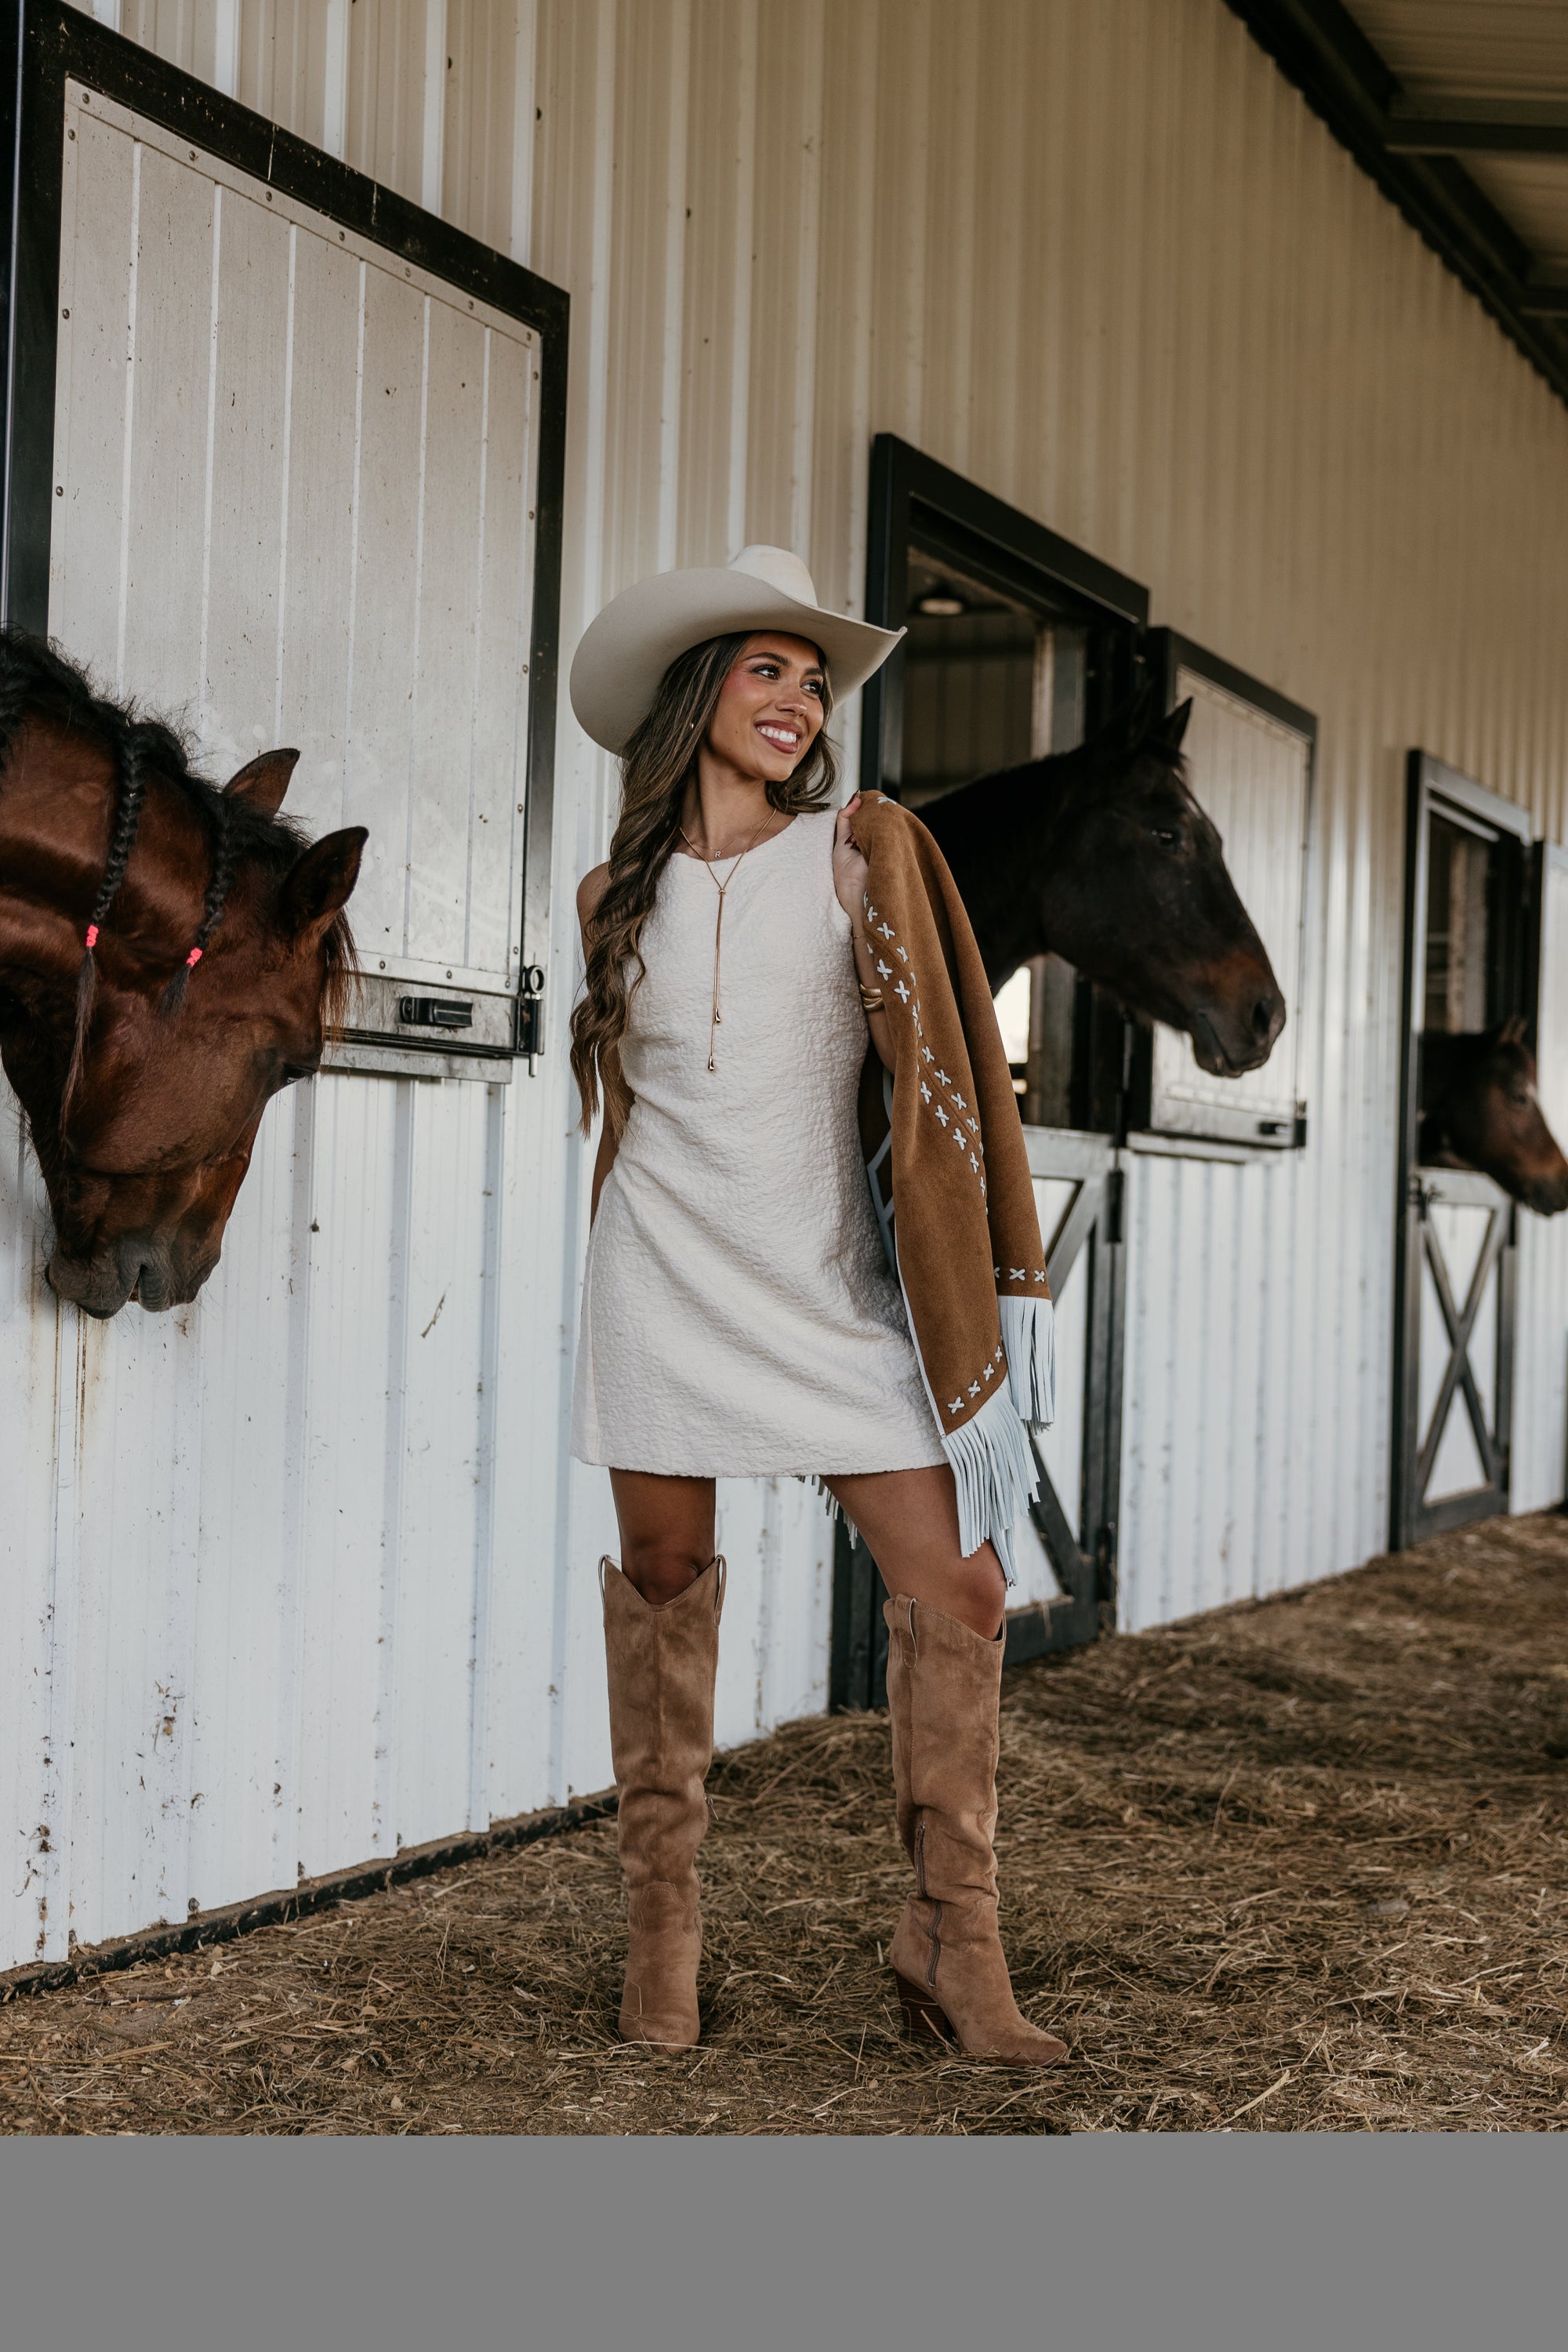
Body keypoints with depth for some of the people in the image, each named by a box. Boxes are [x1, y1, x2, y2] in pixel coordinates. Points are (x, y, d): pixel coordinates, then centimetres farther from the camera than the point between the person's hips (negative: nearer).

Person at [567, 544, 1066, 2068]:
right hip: (664, 1279, 1)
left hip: (824, 1282, -1)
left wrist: (967, 1264, -10)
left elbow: (919, 1056, -3)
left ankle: (951, 1942, 5)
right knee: (663, 1579, 5)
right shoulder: (615, 893, 8)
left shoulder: (852, 846, 1)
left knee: (955, 1583, -8)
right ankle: (661, 1920, 20)